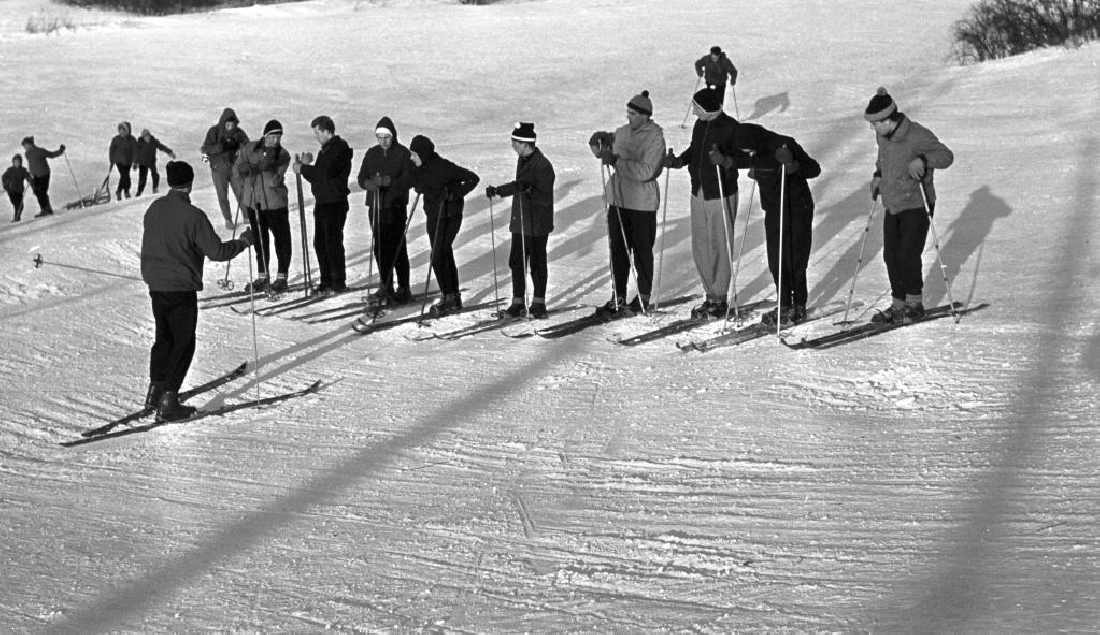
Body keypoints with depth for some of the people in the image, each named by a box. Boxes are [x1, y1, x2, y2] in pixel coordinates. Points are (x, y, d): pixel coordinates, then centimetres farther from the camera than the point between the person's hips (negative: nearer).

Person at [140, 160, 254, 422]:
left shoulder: (154, 209, 2)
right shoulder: (193, 216, -19)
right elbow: (217, 251, -17)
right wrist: (242, 241, -1)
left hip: (155, 285, 7)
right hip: (181, 288, -7)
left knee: (164, 337, 23)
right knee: (183, 343, 3)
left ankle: (155, 390, 27)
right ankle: (168, 403, 1)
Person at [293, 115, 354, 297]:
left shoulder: (340, 149, -12)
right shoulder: (326, 150, 17)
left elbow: (326, 172, -24)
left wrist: (304, 169, -14)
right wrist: (305, 167, 3)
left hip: (335, 204, -9)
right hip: (322, 203, 9)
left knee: (333, 243, -6)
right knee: (320, 244, 10)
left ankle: (339, 283, 1)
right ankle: (326, 282, 18)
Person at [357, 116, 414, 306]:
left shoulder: (403, 153, -3)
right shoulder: (372, 154, 12)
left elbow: (408, 180, -12)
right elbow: (361, 177, 8)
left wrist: (388, 181, -26)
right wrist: (369, 183, -14)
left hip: (396, 207, -5)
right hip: (376, 207, 5)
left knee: (397, 248, -5)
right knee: (380, 249, 7)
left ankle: (403, 289, 3)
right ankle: (385, 288, 16)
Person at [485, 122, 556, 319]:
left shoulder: (543, 165, -18)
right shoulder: (522, 160, 9)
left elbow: (546, 198, -20)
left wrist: (530, 191, -34)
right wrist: (497, 190, 28)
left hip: (537, 224, -8)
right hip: (520, 221, 8)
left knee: (537, 264, 3)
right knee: (516, 262, 9)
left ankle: (539, 303, 14)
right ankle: (518, 301, 17)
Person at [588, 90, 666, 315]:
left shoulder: (654, 138, -13)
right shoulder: (623, 132, 7)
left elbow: (646, 171, -23)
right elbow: (611, 141, 28)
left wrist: (615, 161, -25)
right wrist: (601, 139, 4)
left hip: (642, 204, -6)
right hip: (618, 199, 6)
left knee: (642, 252, 5)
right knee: (617, 250, 9)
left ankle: (644, 297, 17)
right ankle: (618, 296, 17)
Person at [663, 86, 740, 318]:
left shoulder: (731, 127, -14)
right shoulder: (700, 124, 7)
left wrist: (723, 160, -34)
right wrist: (679, 161, 0)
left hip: (721, 196, -7)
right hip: (699, 194, 7)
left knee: (719, 247, 0)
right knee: (700, 247, 10)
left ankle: (720, 298, 10)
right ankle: (710, 296, 21)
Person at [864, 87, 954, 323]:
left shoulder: (917, 135, -19)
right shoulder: (882, 136, 4)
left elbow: (946, 156, -17)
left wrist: (923, 159, -33)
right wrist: (878, 175, 8)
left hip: (915, 206, -7)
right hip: (892, 207, 7)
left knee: (907, 256, -8)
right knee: (891, 256, 5)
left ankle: (915, 303, 9)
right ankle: (898, 304, 16)